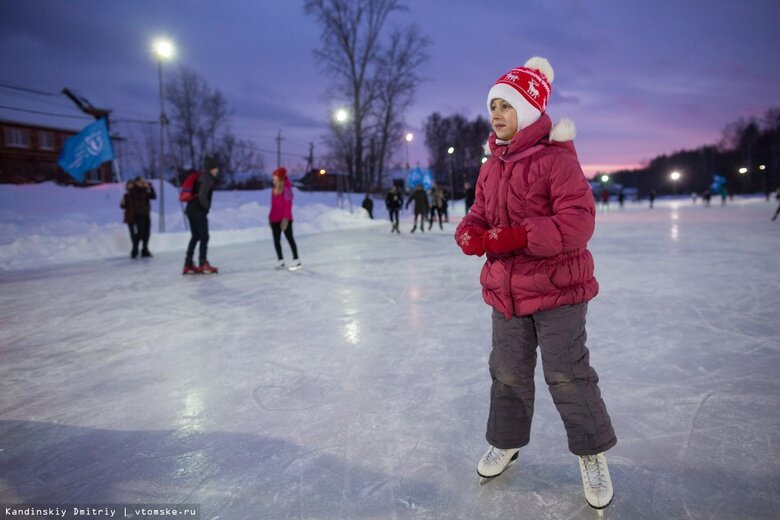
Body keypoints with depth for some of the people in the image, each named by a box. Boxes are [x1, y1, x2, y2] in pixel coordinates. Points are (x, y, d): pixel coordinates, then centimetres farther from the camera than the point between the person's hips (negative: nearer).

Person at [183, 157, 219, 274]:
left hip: (191, 210, 9)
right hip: (199, 212, -9)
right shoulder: (208, 179, -12)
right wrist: (206, 206, -10)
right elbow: (202, 195, -26)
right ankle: (203, 264, 0)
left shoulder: (203, 177, 16)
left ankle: (188, 264, 14)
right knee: (204, 237, -2)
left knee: (195, 237, 13)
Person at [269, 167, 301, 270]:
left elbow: (288, 205, -18)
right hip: (275, 219, 8)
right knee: (276, 239, 8)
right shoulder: (274, 190, 10)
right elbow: (273, 205, 15)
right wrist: (270, 216, 14)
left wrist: (286, 218, -22)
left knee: (289, 238, -1)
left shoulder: (286, 189, -14)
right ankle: (280, 260, 16)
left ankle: (296, 260, 7)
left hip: (285, 219, -8)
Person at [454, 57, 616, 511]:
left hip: (557, 289, -6)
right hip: (506, 289, 7)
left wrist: (518, 237, -30)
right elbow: (480, 213, 11)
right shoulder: (493, 164, 8)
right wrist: (470, 234, -13)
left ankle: (593, 454, 26)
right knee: (508, 372, 17)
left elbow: (577, 222, -22)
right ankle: (506, 441, 38)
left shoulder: (557, 159, -15)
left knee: (567, 376, 3)